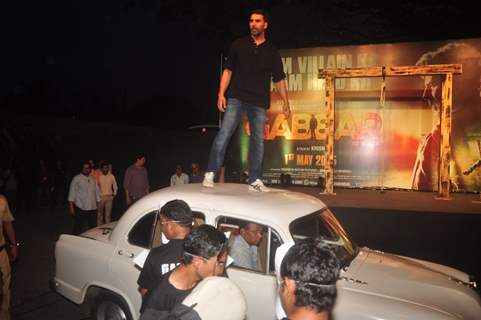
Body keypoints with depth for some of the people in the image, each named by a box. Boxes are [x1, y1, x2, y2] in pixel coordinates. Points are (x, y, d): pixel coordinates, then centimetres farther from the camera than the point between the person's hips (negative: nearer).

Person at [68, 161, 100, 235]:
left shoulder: (93, 179, 12)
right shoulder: (76, 178, -3)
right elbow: (72, 193, -5)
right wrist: (71, 206, -9)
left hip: (92, 208, 5)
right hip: (80, 208, -4)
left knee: (93, 228, 9)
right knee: (78, 229, 0)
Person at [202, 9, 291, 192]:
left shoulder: (272, 52, 13)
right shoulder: (239, 45, 11)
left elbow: (279, 80, 12)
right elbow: (228, 70, 7)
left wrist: (285, 102, 3)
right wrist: (221, 94, -5)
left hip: (259, 102, 2)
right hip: (236, 98, -2)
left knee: (258, 140, 2)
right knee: (224, 134, -12)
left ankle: (254, 180, 9)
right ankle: (210, 174, -9)